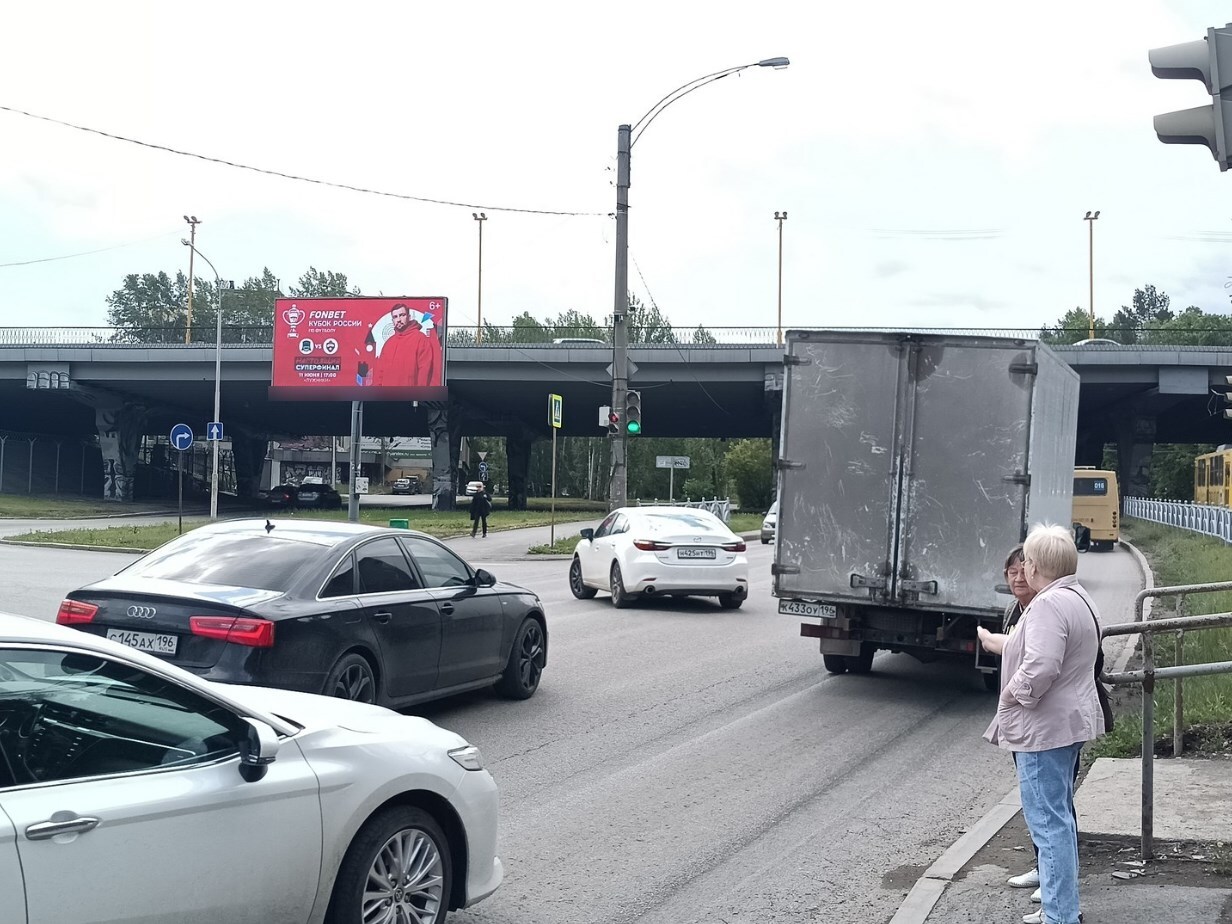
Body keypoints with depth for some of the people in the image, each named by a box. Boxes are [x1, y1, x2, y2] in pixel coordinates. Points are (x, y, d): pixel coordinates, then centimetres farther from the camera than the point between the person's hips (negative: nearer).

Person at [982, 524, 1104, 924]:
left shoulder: (1049, 605, -21)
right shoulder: (1080, 598, 13)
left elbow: (1040, 667, -31)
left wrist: (1013, 693, -14)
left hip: (1045, 728, -11)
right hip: (1072, 721, 11)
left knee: (1048, 822, -6)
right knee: (1060, 817, 20)